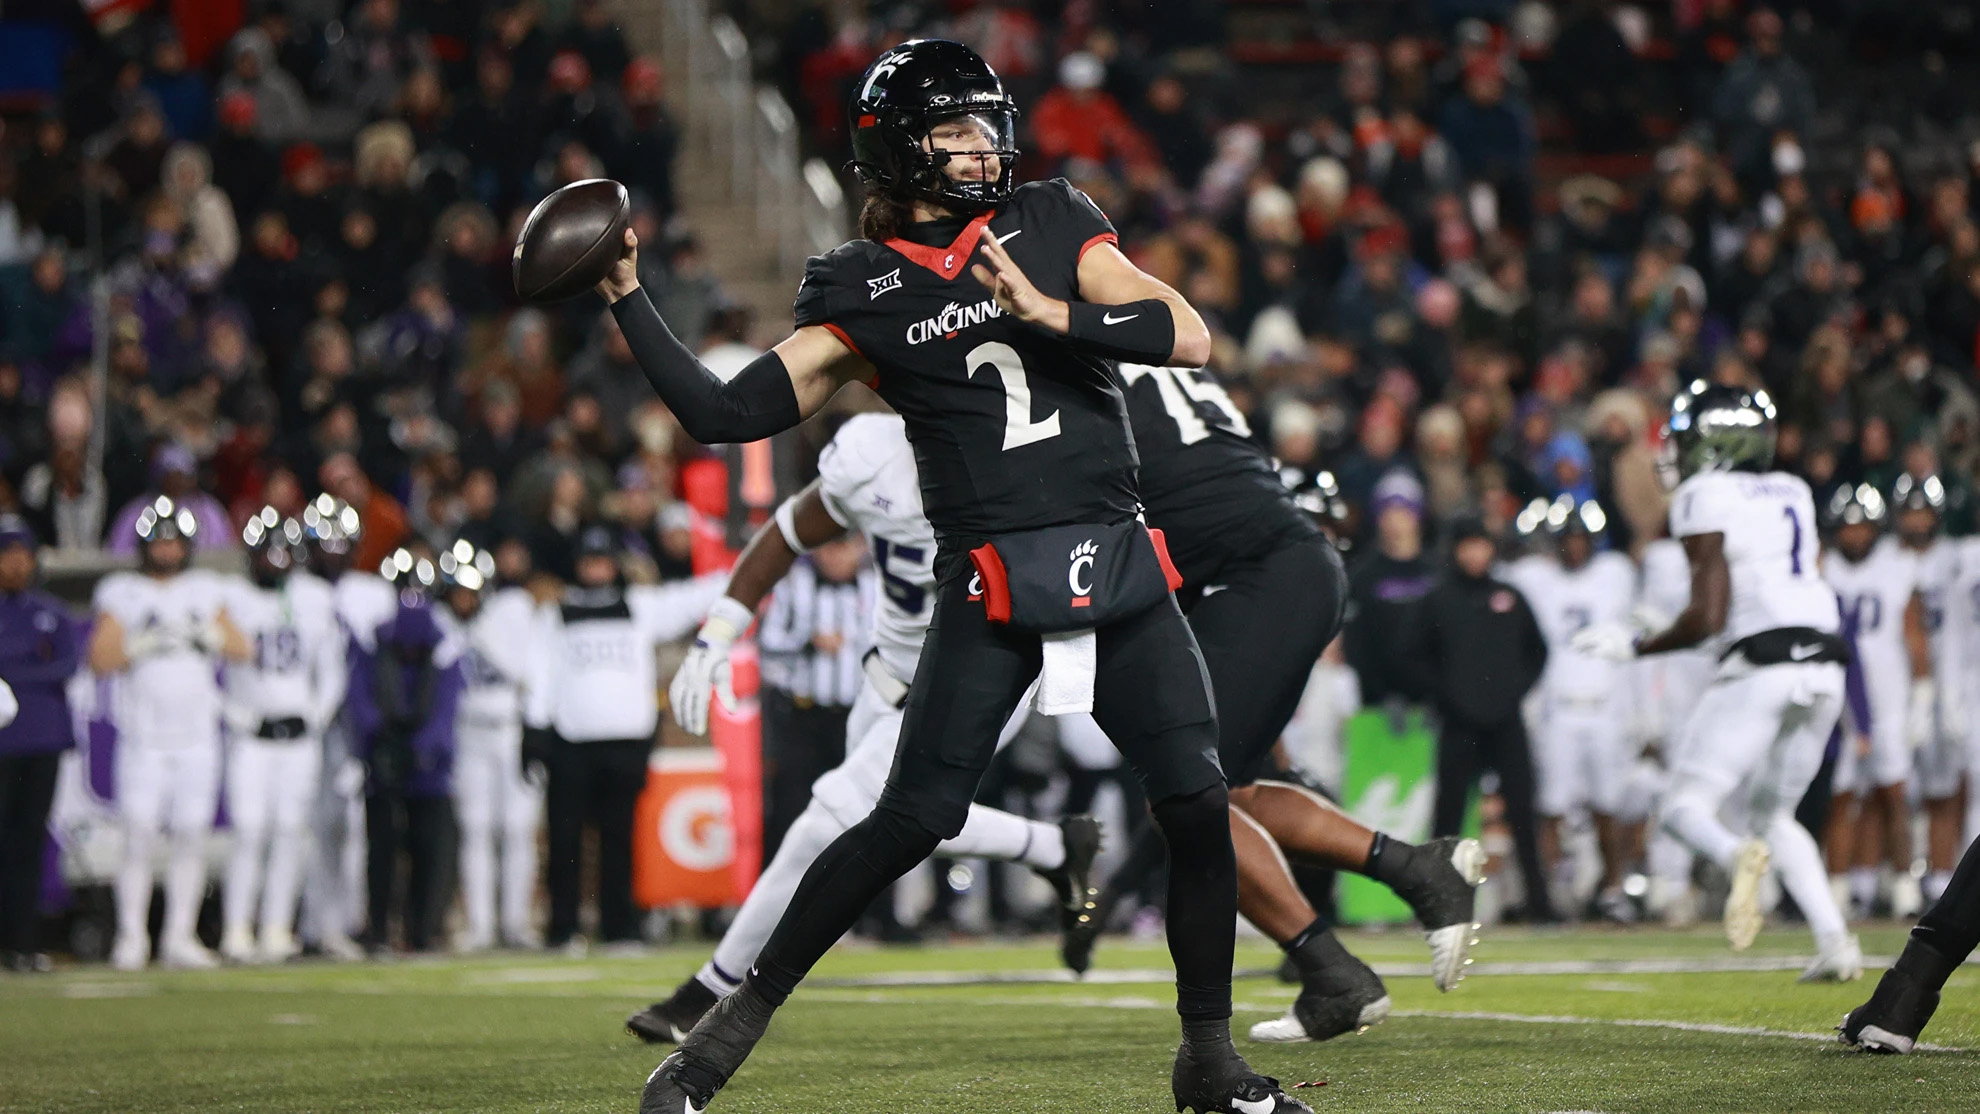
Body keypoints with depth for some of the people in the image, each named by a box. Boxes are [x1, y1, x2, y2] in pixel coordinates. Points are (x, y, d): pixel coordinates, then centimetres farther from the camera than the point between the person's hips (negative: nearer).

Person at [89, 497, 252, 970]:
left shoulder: (205, 591, 12)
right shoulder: (122, 594, 3)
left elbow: (241, 650, 7)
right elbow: (101, 658, -5)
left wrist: (204, 633, -9)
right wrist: (146, 642, -17)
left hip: (198, 739, 3)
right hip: (144, 738, -3)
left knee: (192, 837, 1)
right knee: (139, 837, -10)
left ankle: (179, 936, 7)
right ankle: (131, 937, -5)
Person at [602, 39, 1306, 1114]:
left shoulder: (1053, 226, 7)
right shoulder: (862, 289, 2)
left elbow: (1189, 338, -4)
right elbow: (725, 413, -2)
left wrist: (1049, 312, -16)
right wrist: (628, 299, -8)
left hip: (1119, 569, 3)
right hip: (988, 586, -2)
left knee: (1198, 805, -5)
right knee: (911, 820, -10)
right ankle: (740, 1016, 5)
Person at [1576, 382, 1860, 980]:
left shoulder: (1706, 499, -3)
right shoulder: (1793, 493, 18)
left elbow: (1708, 617, -10)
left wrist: (1635, 646, 3)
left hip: (1763, 663, -7)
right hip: (1824, 666, 7)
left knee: (1687, 806, 3)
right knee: (1774, 814, 21)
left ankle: (1740, 858, -31)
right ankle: (1835, 941, 3)